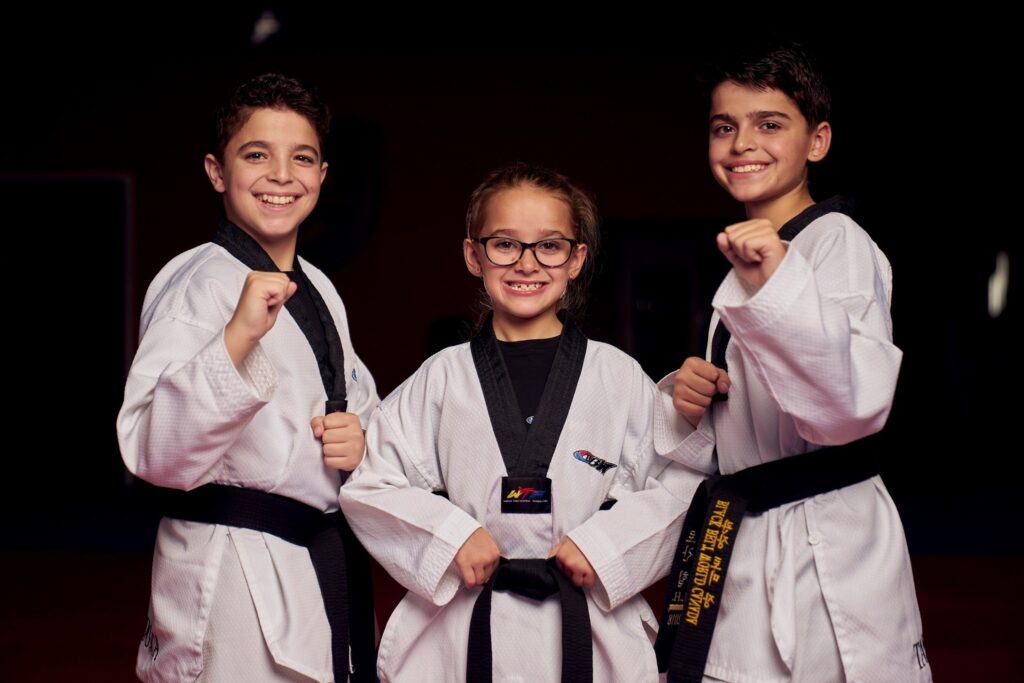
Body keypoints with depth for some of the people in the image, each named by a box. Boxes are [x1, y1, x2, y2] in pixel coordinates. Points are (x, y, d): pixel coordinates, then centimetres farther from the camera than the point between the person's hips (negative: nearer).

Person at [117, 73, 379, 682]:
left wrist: (360, 435, 1)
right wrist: (239, 336, -38)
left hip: (330, 560, 8)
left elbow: (358, 401, 25)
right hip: (235, 577, -8)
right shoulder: (198, 281, -13)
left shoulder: (318, 289, 12)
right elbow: (155, 452, -25)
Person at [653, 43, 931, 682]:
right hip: (744, 555, 8)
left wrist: (775, 286, -35)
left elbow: (851, 405, -26)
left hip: (824, 552, -8)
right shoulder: (748, 254, 16)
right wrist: (687, 407, 0)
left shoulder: (839, 241, -10)